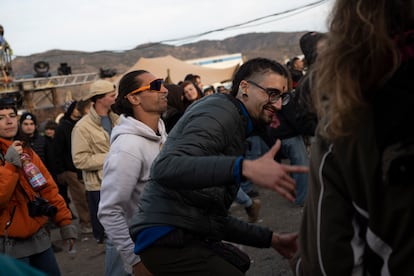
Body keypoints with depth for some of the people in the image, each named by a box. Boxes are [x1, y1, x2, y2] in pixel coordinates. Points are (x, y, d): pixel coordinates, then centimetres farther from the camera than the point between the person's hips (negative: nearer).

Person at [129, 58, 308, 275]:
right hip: (167, 237, -10)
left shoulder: (236, 127, 23)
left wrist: (271, 239, 17)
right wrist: (245, 168, -38)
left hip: (191, 237, 10)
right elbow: (166, 167, -28)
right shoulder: (220, 110, -8)